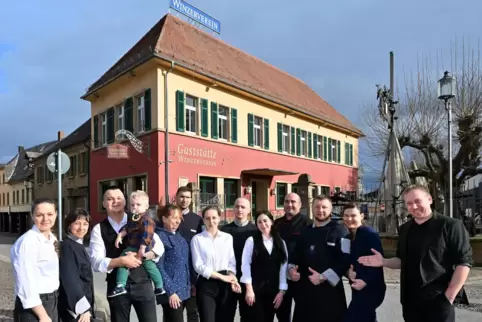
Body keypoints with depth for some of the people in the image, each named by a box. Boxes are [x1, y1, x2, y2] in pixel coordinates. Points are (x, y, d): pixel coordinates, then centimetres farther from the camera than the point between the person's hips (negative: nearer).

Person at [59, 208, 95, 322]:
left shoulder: (80, 246, 9)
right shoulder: (67, 246, -16)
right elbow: (70, 279, -21)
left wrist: (87, 307, 15)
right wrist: (83, 308, -21)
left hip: (84, 305, 8)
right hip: (74, 308, -8)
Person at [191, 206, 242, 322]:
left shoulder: (228, 237, 7)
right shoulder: (197, 239, -2)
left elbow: (232, 262, 5)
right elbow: (198, 266, -7)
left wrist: (232, 278, -15)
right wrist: (222, 277, -10)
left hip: (225, 285, 3)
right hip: (206, 285, -3)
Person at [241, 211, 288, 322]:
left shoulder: (281, 243, 5)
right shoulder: (251, 241, -4)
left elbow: (283, 267, 3)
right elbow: (245, 265, -7)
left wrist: (282, 290, -1)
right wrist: (249, 289, -10)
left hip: (273, 289, 3)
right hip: (255, 288, -3)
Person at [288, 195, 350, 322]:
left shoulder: (340, 230, -5)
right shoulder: (305, 231, 12)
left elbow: (345, 259, -13)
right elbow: (296, 255, 17)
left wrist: (323, 277, -16)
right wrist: (292, 268, -3)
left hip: (330, 288, -5)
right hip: (306, 287, 5)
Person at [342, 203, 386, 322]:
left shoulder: (370, 233, -15)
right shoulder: (348, 237, 9)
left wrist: (365, 280, -27)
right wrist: (349, 271, -9)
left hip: (371, 289, -8)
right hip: (357, 288, 8)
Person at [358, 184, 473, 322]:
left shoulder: (450, 225, -9)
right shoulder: (405, 229, 8)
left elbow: (464, 262, -11)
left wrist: (449, 296, -14)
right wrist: (383, 262, -3)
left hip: (438, 301, -5)